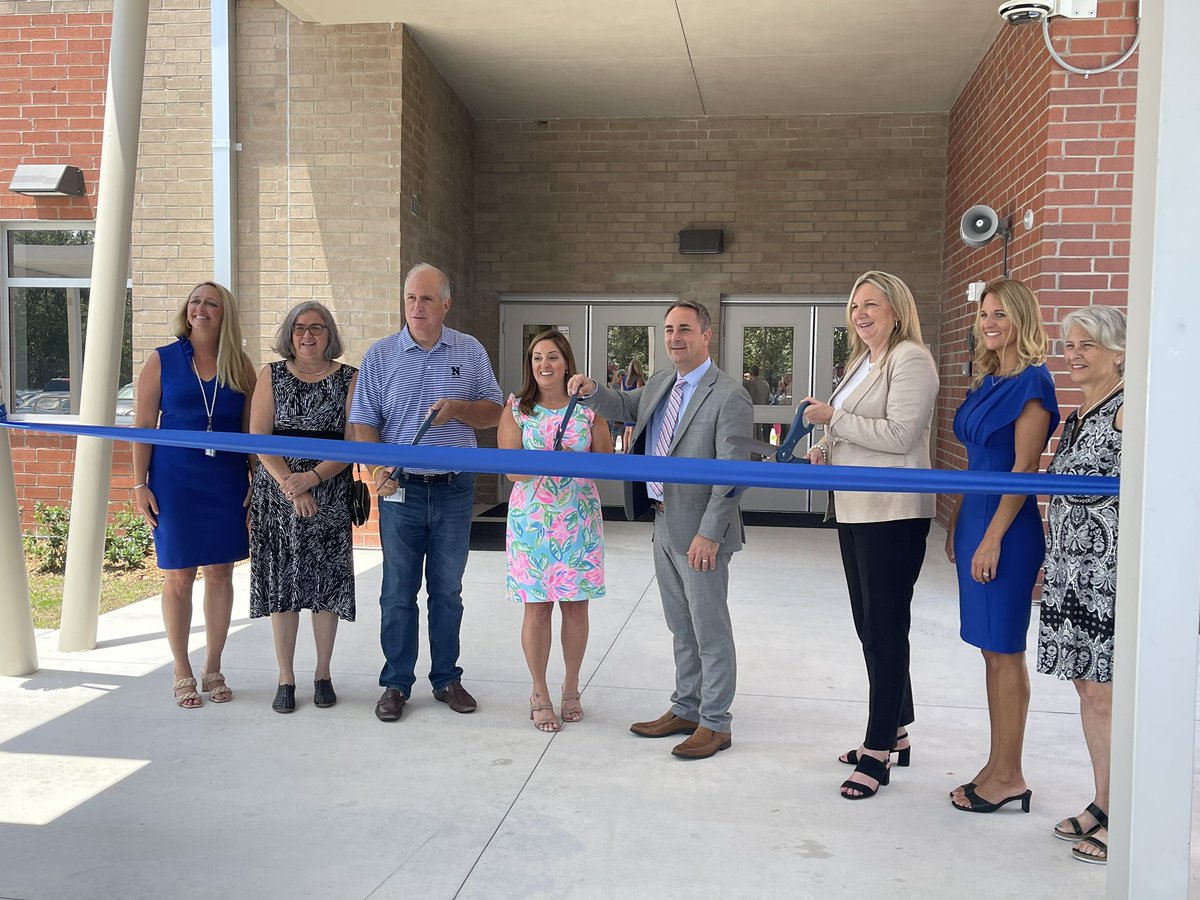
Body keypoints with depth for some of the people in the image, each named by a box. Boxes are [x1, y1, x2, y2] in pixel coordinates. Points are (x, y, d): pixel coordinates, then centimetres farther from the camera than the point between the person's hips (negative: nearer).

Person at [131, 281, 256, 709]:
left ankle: (213, 669, 22)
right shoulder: (162, 361, 1)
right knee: (178, 576, 4)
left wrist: (257, 481, 2)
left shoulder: (239, 365, 6)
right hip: (174, 482, -2)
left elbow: (251, 428, 7)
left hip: (227, 482, 2)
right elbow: (143, 426, 1)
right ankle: (182, 674, 18)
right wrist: (140, 484, -5)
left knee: (220, 574, 7)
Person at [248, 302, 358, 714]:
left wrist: (312, 477, -15)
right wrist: (290, 486, -12)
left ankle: (323, 674, 16)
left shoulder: (349, 379, 3)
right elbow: (259, 437, -1)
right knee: (281, 583, 3)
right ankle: (285, 678, 13)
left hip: (330, 496, -1)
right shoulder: (271, 375, 7)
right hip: (277, 494, 1)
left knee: (327, 582, 2)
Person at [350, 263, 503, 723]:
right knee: (398, 591, 6)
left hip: (455, 490, 1)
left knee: (447, 590, 10)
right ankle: (396, 683, 17)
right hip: (401, 489, -1)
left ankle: (447, 678, 23)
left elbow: (494, 412, 7)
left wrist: (458, 408, -12)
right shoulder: (381, 355, 2)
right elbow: (364, 422, 1)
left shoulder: (471, 352, 5)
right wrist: (378, 468, -16)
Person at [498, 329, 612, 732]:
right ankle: (539, 694, 18)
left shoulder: (588, 407, 3)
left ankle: (571, 689, 25)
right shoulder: (517, 409, 2)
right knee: (537, 606, 3)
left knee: (576, 605, 7)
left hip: (580, 519, 1)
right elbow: (511, 469, -2)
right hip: (532, 518, -1)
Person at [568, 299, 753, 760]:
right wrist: (591, 391, 3)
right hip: (664, 523, 8)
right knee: (681, 627, 19)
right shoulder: (660, 383, 9)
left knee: (710, 630, 3)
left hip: (700, 531, -8)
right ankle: (685, 709, 33)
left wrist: (708, 534, -24)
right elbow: (625, 407, 25)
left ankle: (715, 724, 16)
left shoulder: (728, 396, -16)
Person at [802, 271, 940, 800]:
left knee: (885, 631, -4)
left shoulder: (911, 360, -10)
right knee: (871, 627, 16)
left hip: (893, 514, -10)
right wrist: (828, 450, 9)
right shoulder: (864, 362, 18)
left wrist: (833, 419, -15)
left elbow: (899, 434, -20)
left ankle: (878, 751, 5)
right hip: (855, 512, 10)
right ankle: (894, 732, 30)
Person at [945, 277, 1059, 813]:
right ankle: (998, 766, 22)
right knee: (991, 649, 12)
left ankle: (1009, 777, 10)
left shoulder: (1031, 381, -11)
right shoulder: (987, 381, 14)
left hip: (1007, 526, -9)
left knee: (1004, 651, -1)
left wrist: (993, 538, -18)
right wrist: (957, 522, 16)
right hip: (976, 518, 9)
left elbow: (1024, 468, -15)